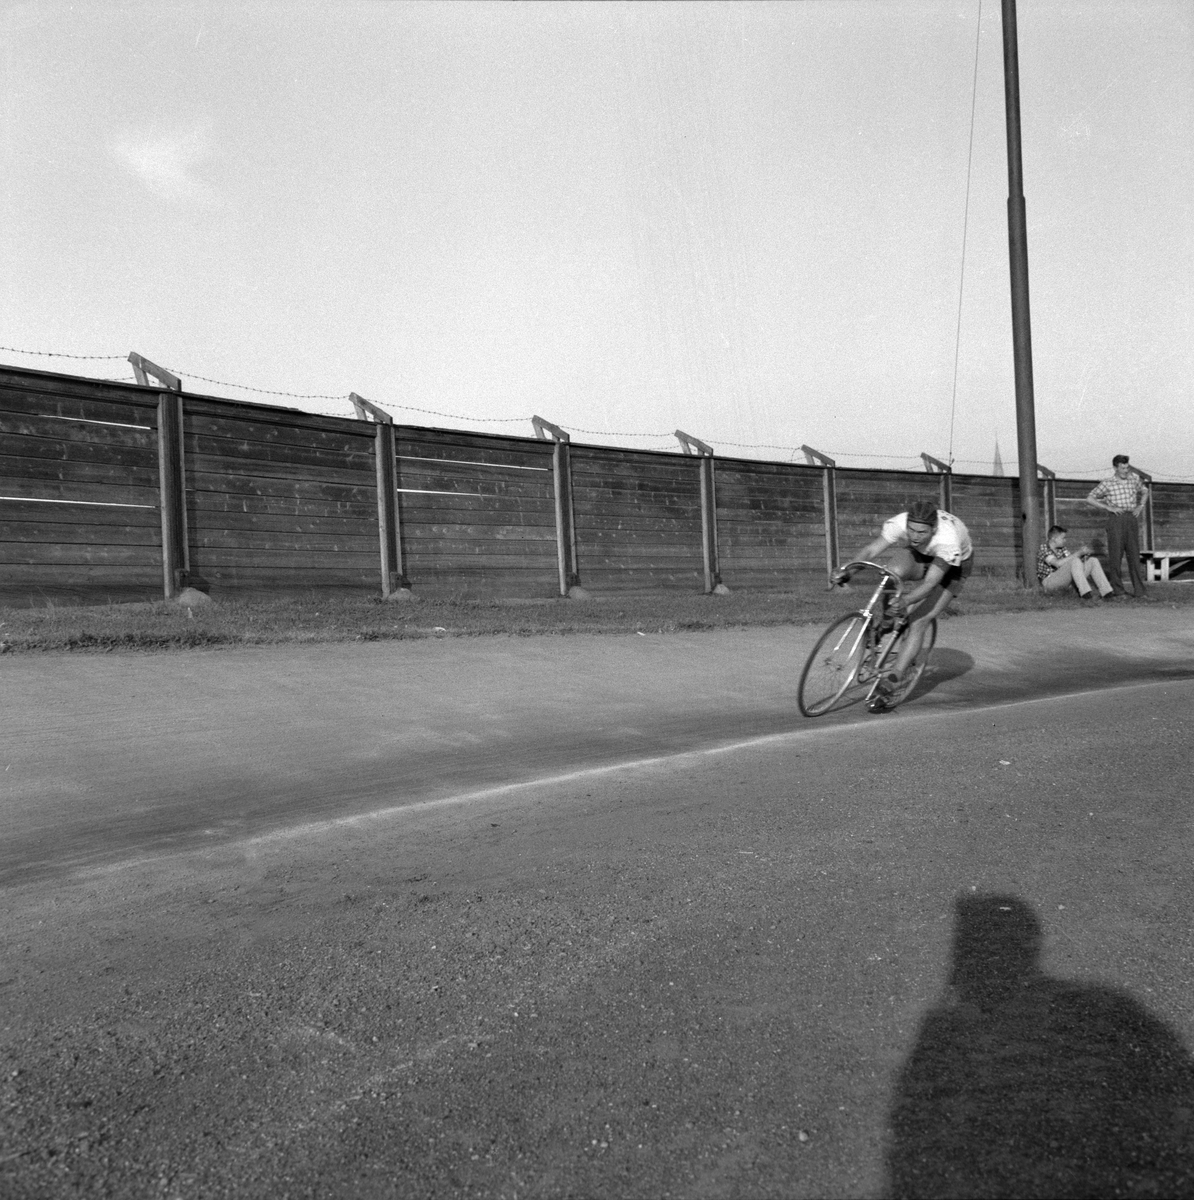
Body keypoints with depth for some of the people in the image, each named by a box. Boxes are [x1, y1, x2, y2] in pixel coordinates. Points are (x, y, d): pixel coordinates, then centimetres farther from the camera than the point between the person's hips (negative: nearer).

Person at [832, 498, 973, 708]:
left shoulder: (948, 541, -42)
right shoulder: (899, 523, -33)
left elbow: (929, 583, -47)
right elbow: (871, 550, -35)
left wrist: (904, 601, -63)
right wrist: (847, 571, -52)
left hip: (953, 564, -3)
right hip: (919, 554, 3)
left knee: (919, 622, -17)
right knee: (892, 573, -33)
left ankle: (891, 680, -12)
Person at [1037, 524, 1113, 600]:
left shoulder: (1060, 548, 8)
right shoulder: (1044, 549, -19)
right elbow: (1058, 564, -34)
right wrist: (1079, 553, -29)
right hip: (1049, 582, -9)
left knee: (1093, 561, -1)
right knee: (1075, 561, -32)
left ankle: (1105, 592, -11)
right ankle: (1084, 592, -38)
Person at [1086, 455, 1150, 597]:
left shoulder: (1134, 478, 11)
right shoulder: (1107, 484, 0)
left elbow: (1144, 491, 29)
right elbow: (1089, 499, 1)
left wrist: (1141, 506, 12)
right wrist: (1108, 507, -8)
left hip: (1131, 519, 3)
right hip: (1116, 519, -3)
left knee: (1134, 554, 2)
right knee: (1115, 555, -3)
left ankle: (1139, 589, 5)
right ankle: (1118, 589, 4)